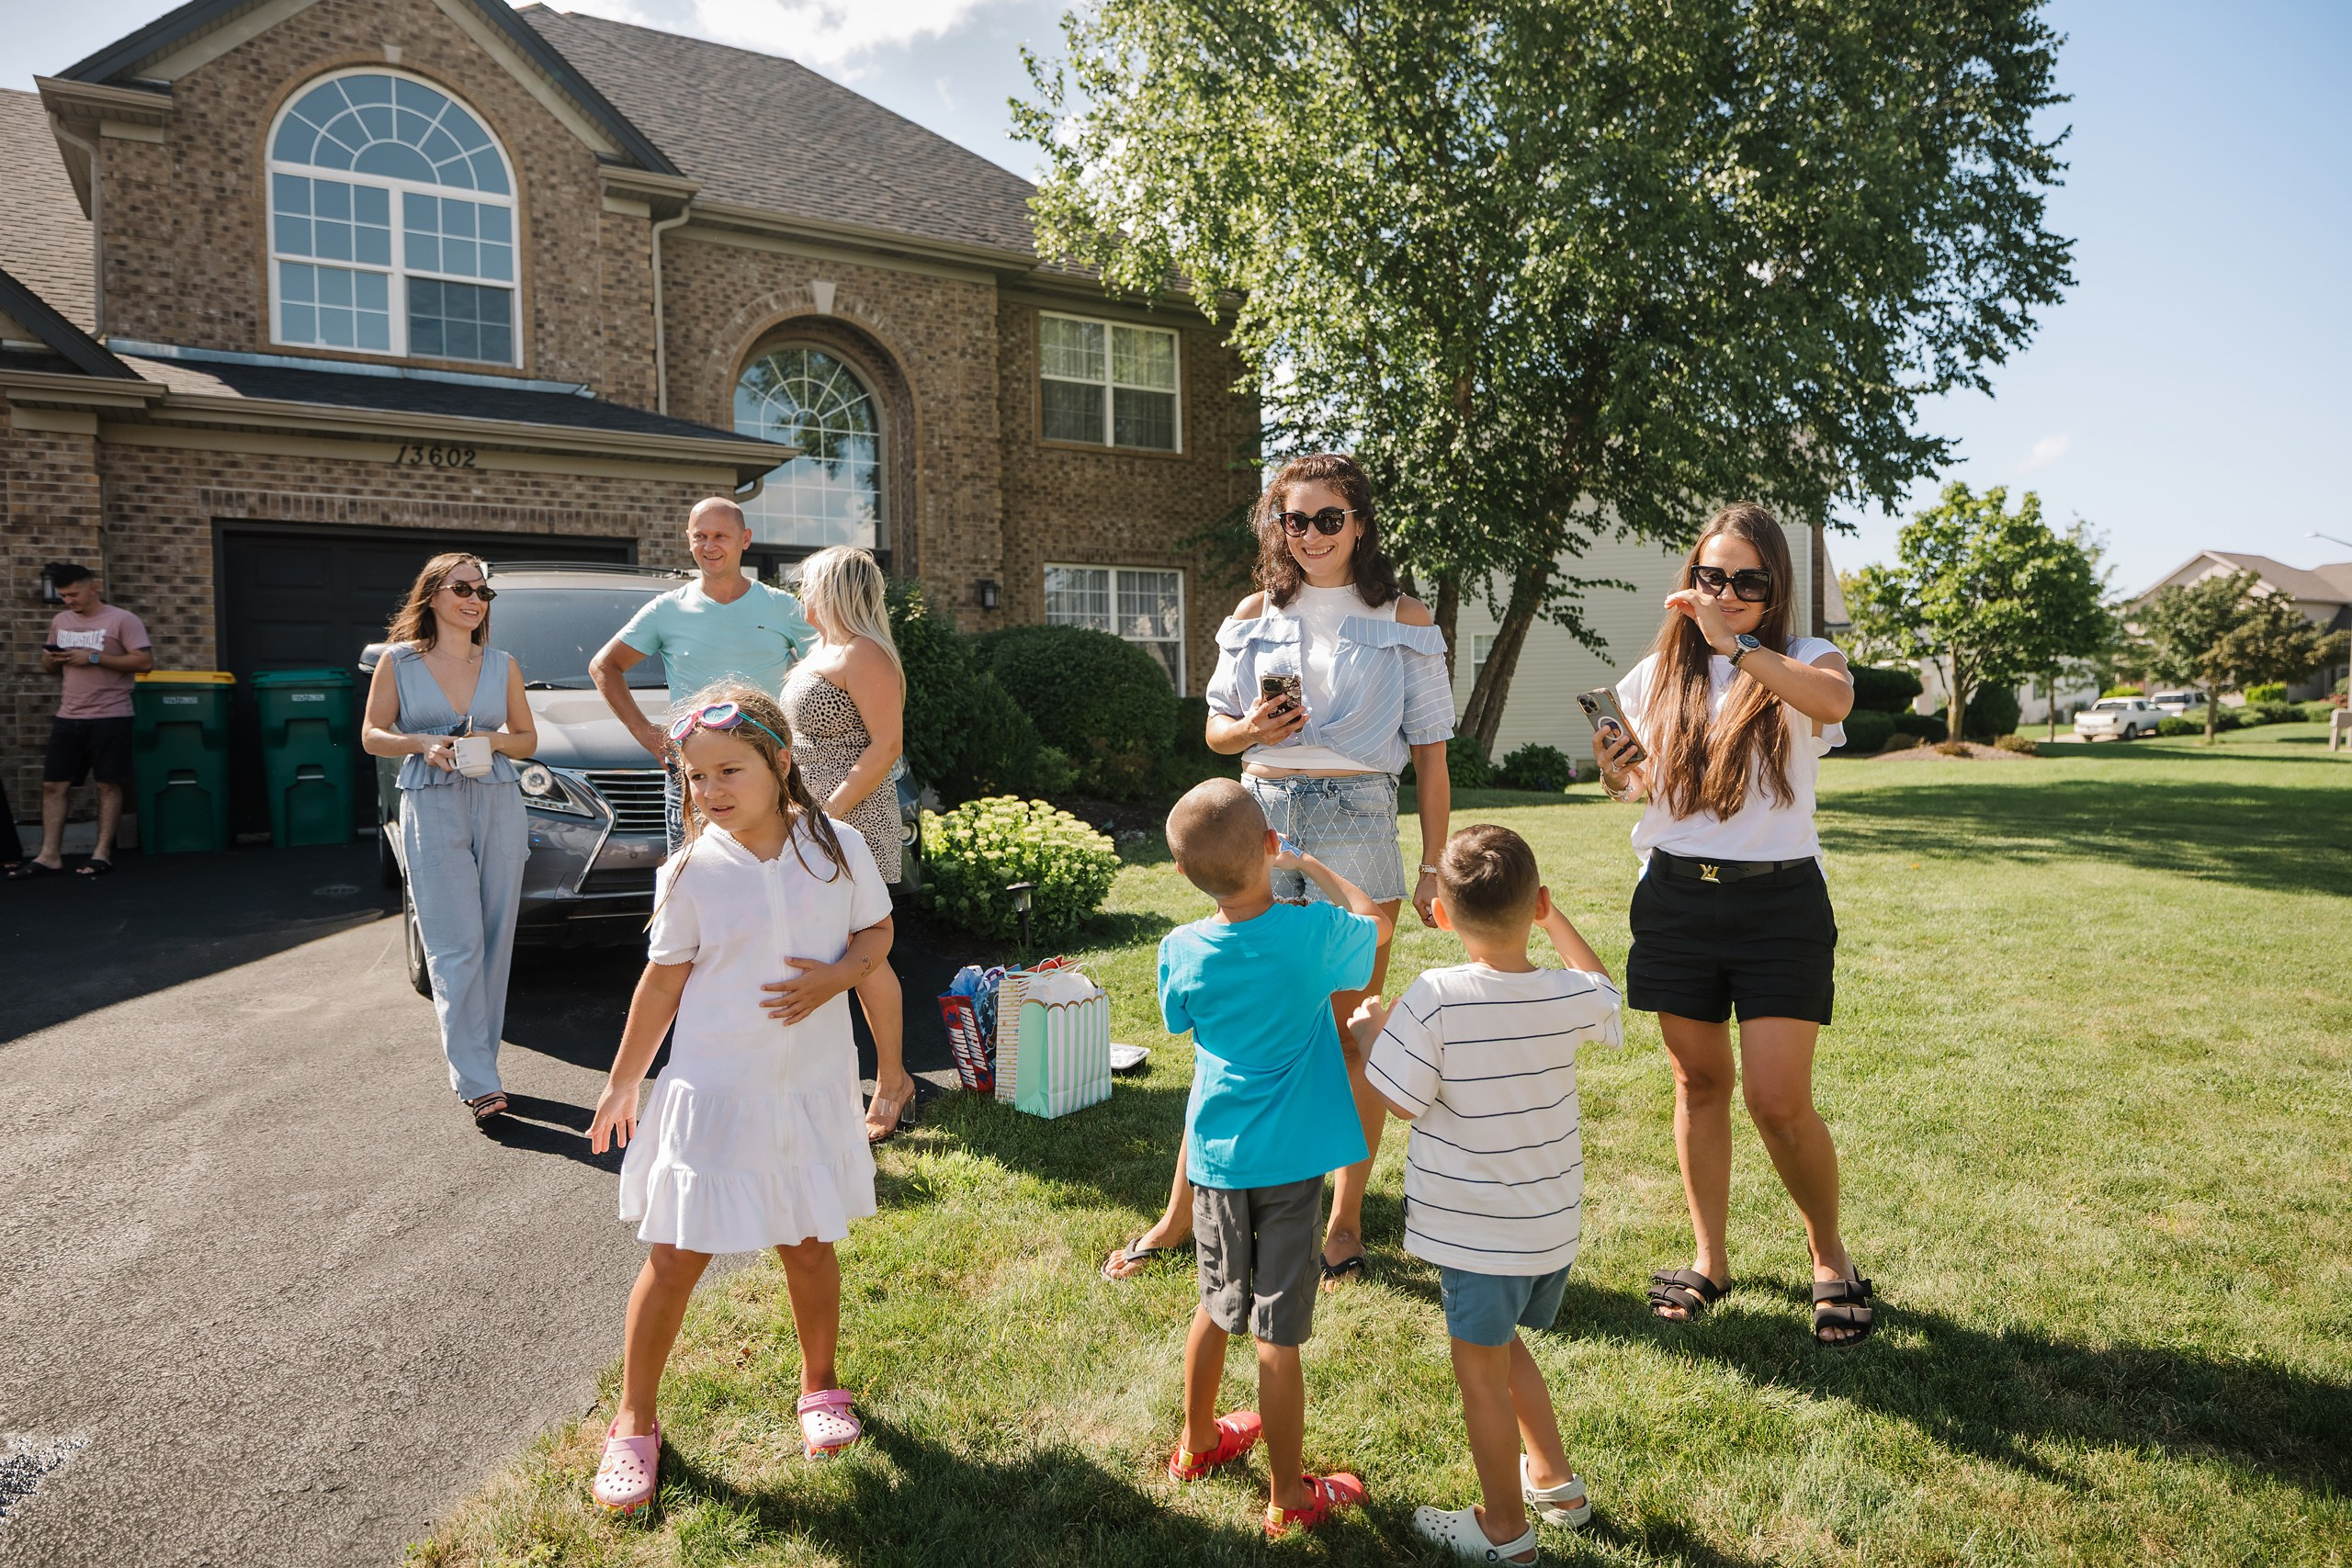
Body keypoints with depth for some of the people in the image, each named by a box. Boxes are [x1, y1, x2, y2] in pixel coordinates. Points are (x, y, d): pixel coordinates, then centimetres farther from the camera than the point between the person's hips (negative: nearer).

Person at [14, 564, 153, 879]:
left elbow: (145, 662, -13)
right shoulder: (59, 621, 13)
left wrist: (93, 658, -17)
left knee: (109, 785, -1)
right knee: (53, 785, 4)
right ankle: (50, 856, 8)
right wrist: (52, 659, -3)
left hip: (110, 717, -6)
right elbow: (48, 664, 22)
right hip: (68, 717, 6)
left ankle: (102, 854, 6)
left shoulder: (122, 619, -6)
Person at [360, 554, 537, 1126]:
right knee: (456, 944, -7)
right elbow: (372, 735, 8)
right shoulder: (398, 661, 5)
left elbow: (528, 738, 15)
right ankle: (478, 1082, -8)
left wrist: (496, 740, -7)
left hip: (499, 805, 3)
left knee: (494, 940, 3)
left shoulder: (503, 665, 11)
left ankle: (473, 1066, 15)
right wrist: (423, 743, -11)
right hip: (432, 810, -3)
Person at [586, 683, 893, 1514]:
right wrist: (621, 1083, 7)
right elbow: (662, 982, 1)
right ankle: (634, 1423, 27)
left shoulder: (838, 848, -7)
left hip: (811, 1087, 1)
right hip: (712, 1093, -1)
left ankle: (820, 1387, 40)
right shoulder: (690, 873, -9)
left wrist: (837, 975, -15)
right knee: (675, 1257, 6)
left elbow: (876, 932, 6)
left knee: (809, 1248, 15)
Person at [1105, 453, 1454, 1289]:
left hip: (1356, 824, -2)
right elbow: (1216, 728, 15)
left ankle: (1345, 1221, 21)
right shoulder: (1254, 615, 9)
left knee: (1351, 1031, 5)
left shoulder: (1404, 620, 3)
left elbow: (1430, 752, 4)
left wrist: (1433, 868, 1)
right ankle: (1179, 1214, 19)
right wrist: (1252, 728, -9)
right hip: (1261, 818, 2)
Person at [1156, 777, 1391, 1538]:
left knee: (1216, 1306, 23)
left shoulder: (1181, 951, -10)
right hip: (1289, 1159, -3)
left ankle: (1197, 1441, 43)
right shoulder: (1312, 934, -17)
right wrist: (1309, 864, 14)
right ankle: (1289, 1497, 23)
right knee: (1277, 1332, 6)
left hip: (1215, 1154, 3)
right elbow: (1376, 920, 5)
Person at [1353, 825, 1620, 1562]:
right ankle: (1553, 1477, 45)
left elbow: (1401, 1102, -18)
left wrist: (1372, 1030, -3)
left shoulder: (1435, 998, -25)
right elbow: (1604, 995, 14)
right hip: (1556, 1222, 6)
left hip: (1477, 1233, -6)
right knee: (1504, 1347, 29)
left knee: (1481, 1375, 14)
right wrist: (1555, 920, 18)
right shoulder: (1571, 996, -10)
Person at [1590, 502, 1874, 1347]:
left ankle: (1831, 1258, 20)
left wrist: (1734, 643, -25)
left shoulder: (1806, 662, -2)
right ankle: (1710, 1259, 27)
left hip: (1778, 900, -3)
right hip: (1675, 899, 3)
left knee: (1779, 1101, -6)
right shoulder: (1657, 676, 7)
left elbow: (1835, 698, -28)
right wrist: (1617, 771, -4)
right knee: (1698, 1084, 11)